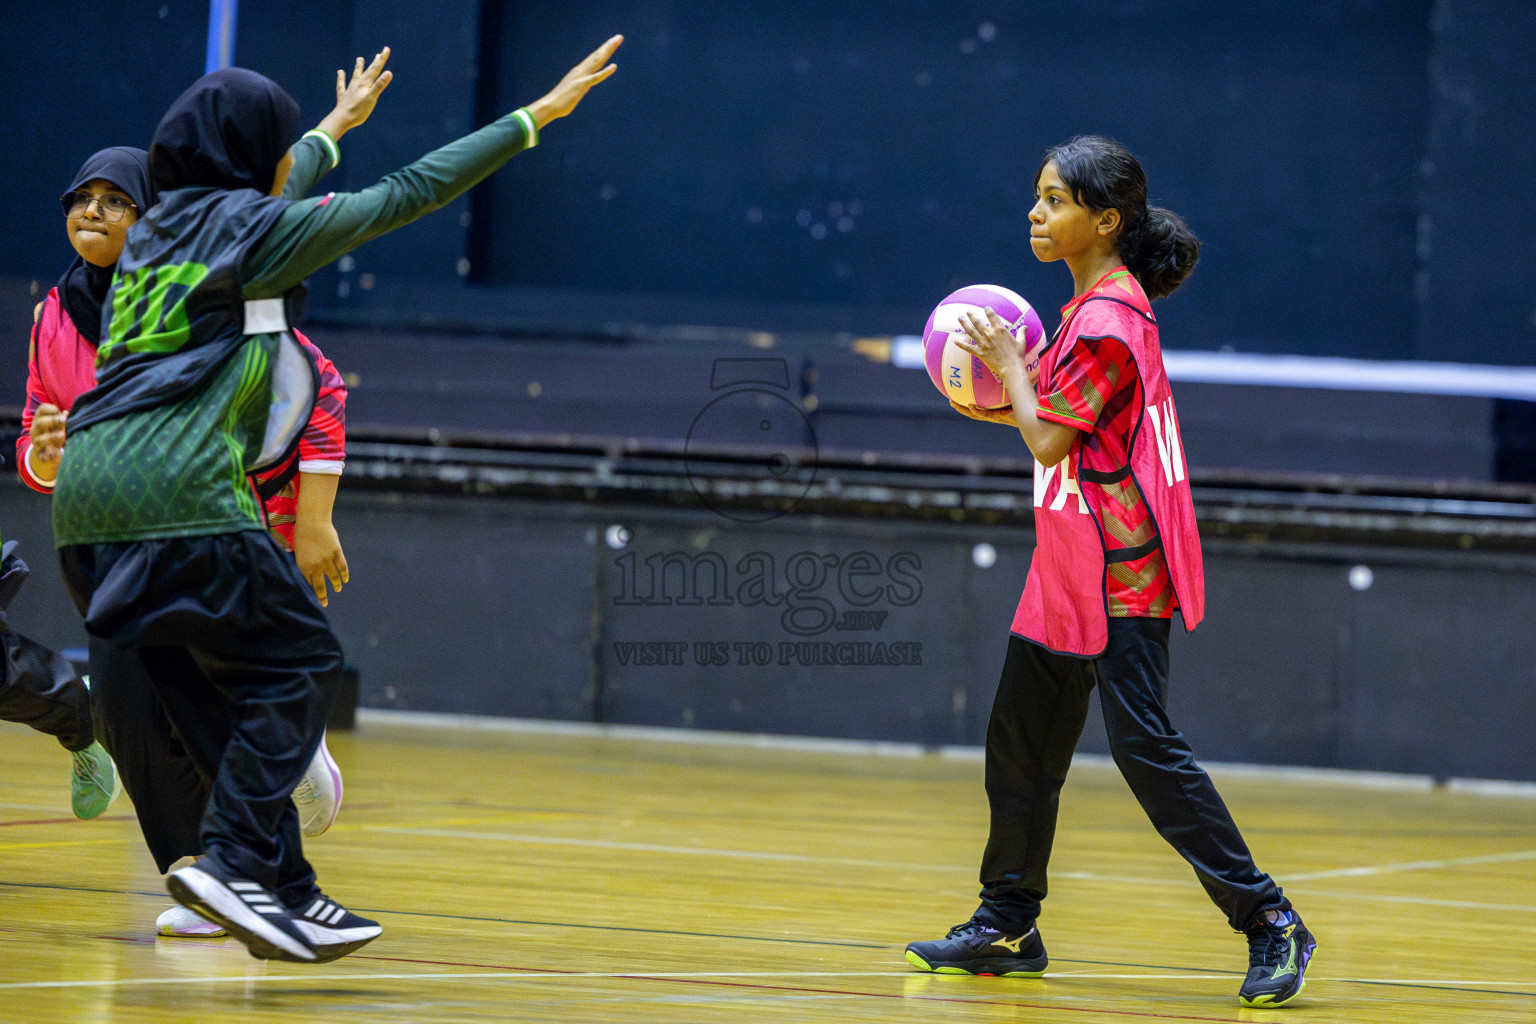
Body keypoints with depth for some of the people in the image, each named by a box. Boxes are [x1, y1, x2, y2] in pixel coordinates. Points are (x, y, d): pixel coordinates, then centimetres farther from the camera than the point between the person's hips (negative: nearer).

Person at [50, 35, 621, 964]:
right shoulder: (250, 225, 0)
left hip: (87, 496, 8)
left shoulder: (157, 232, 22)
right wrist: (536, 117, 6)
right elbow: (407, 194, 0)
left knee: (214, 699, 11)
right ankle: (237, 861, -13)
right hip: (178, 494, -8)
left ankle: (283, 891, 8)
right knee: (296, 665, 0)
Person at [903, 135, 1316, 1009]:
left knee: (1145, 746, -12)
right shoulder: (1105, 305, 13)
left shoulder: (1106, 321, -18)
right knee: (1021, 740, 13)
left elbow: (1050, 442, -15)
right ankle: (1008, 927, 22)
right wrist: (1007, 405, 12)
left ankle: (1268, 919, -10)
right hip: (1072, 573, 10)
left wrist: (1009, 363, -3)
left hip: (1120, 577, -10)